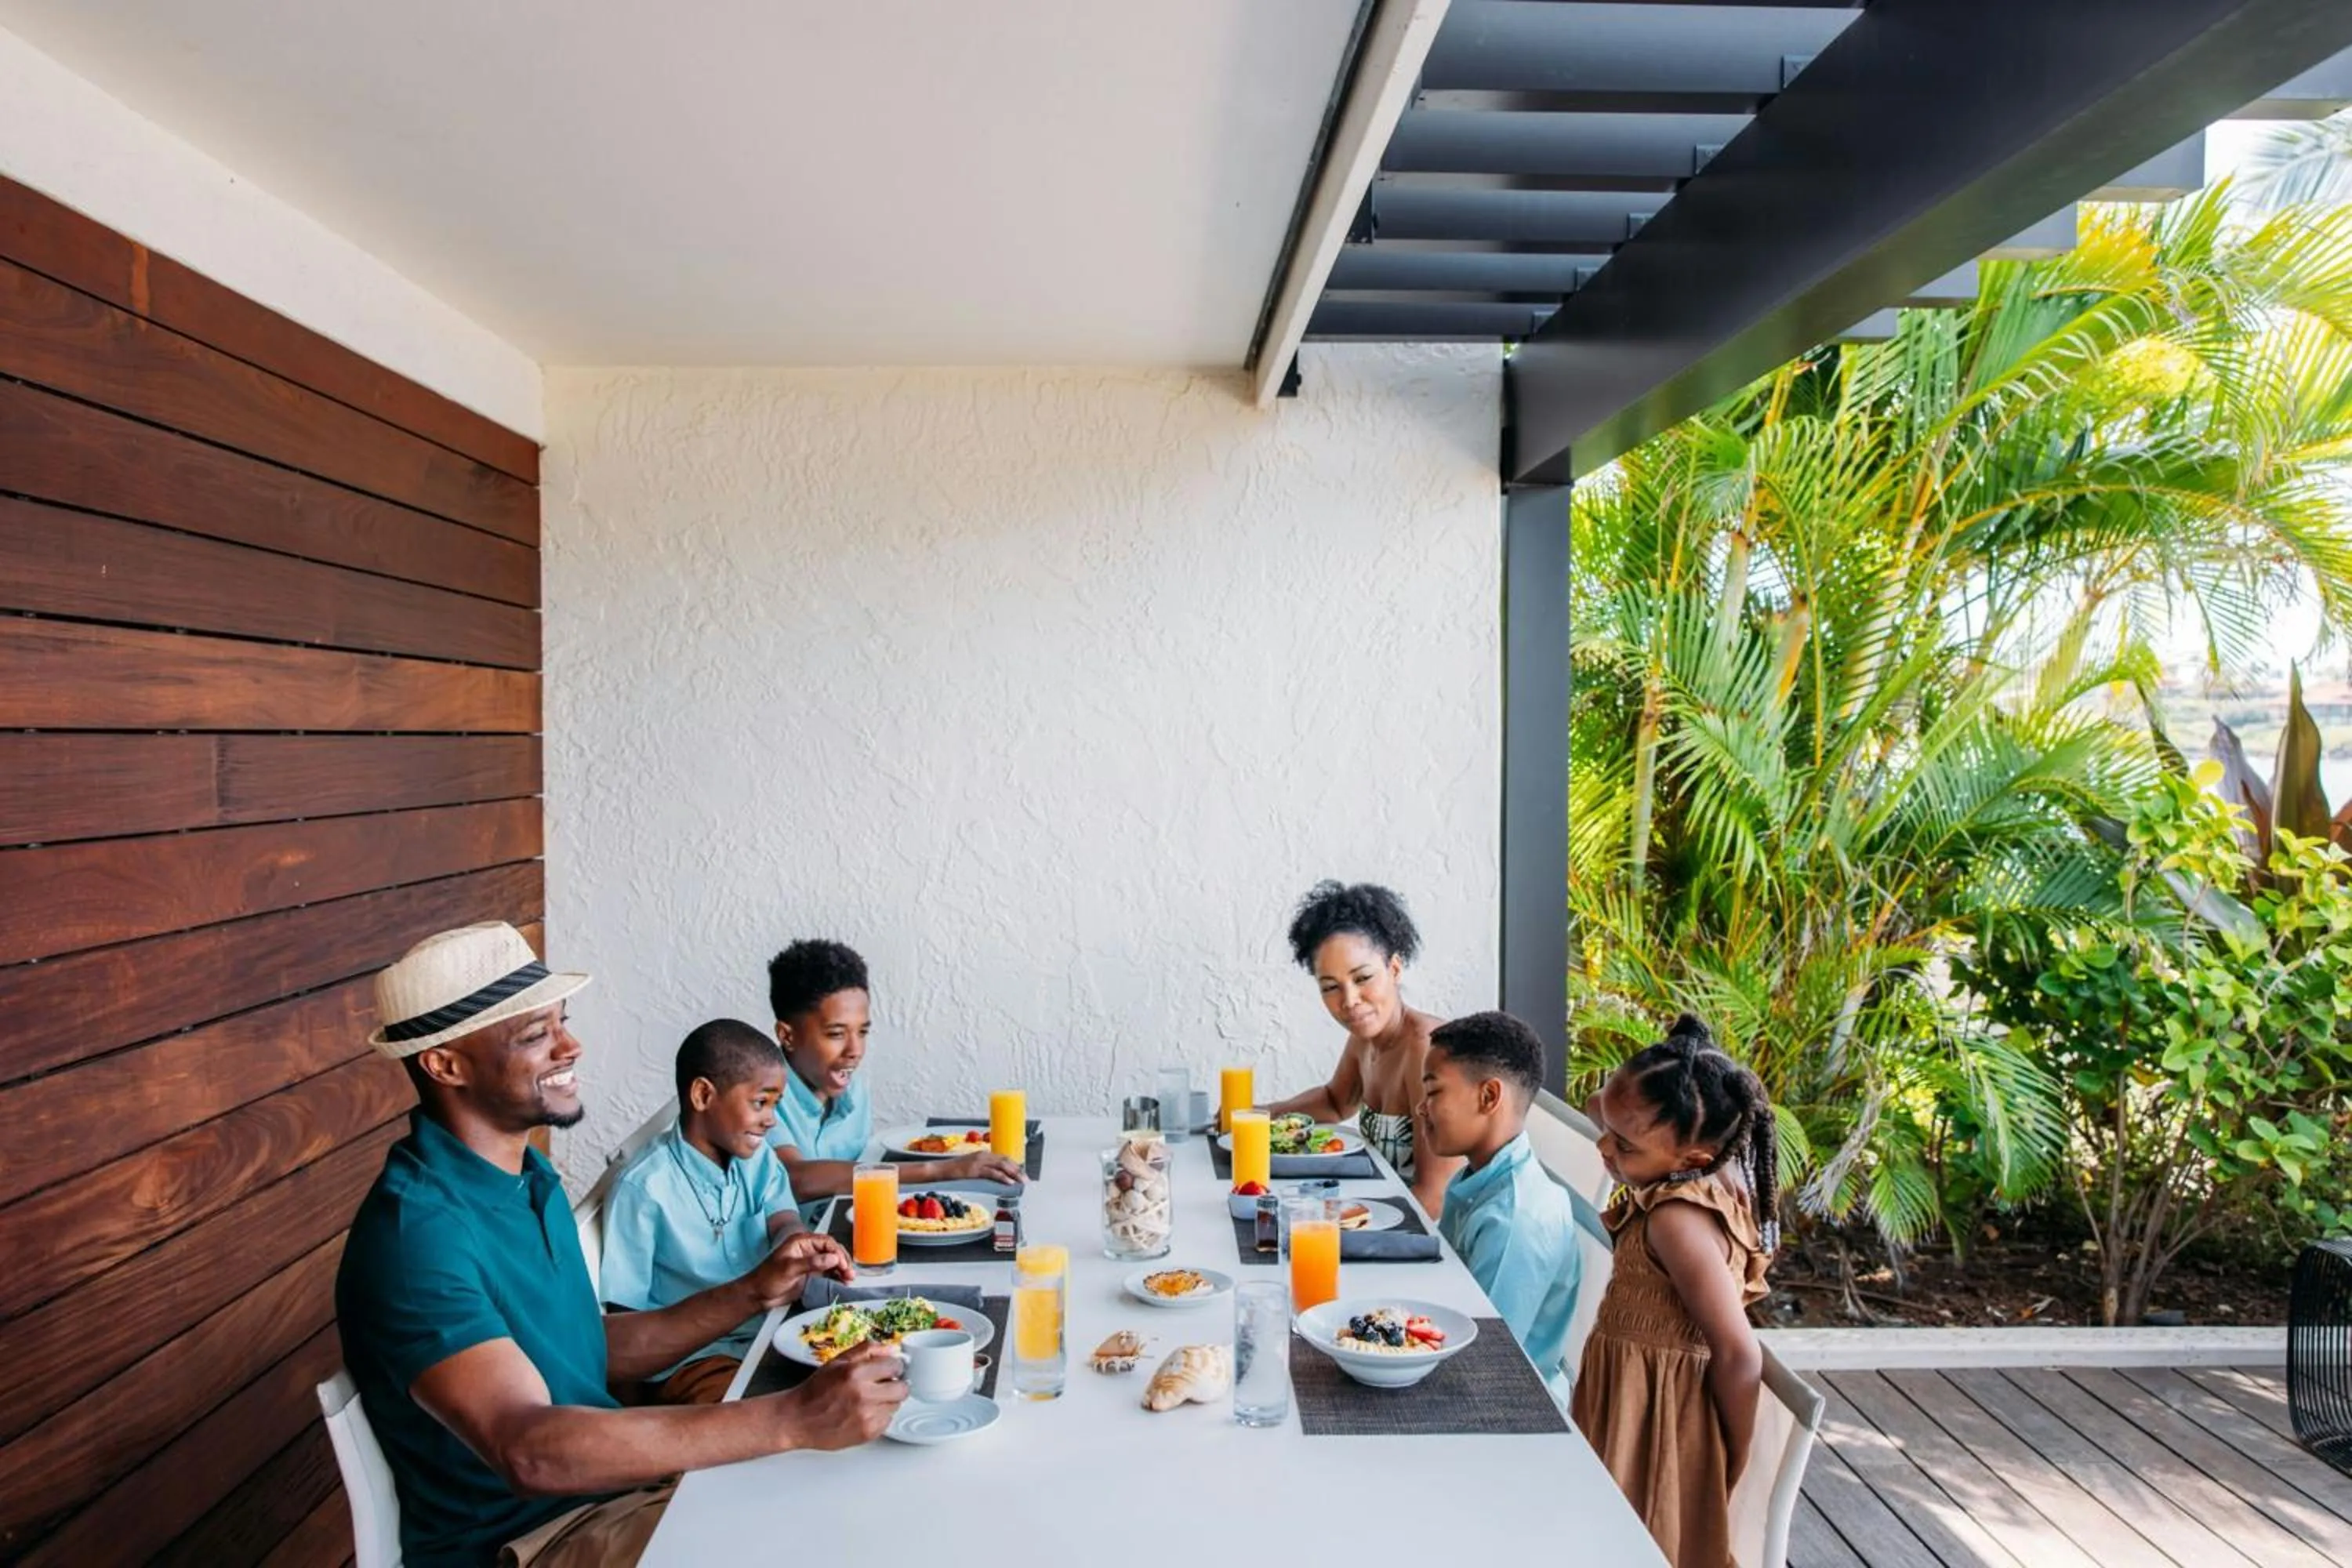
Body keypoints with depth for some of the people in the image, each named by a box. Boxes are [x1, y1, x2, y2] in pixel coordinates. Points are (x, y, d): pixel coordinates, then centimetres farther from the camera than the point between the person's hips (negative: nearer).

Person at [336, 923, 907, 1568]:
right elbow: (530, 1450, -34)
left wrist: (751, 1294, -1)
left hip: (610, 1482, 8)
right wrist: (792, 1419, -38)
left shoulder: (526, 1174, 6)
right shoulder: (415, 1230, -23)